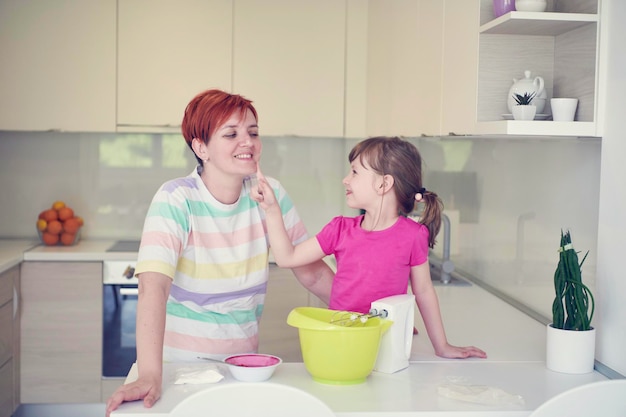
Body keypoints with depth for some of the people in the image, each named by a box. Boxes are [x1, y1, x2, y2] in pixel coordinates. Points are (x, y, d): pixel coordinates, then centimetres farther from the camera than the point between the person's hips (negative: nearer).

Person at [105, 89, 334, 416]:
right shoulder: (176, 201, -16)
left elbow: (312, 273, 4)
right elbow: (154, 285, -27)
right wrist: (150, 375, -38)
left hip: (243, 359, 4)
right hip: (182, 361, -4)